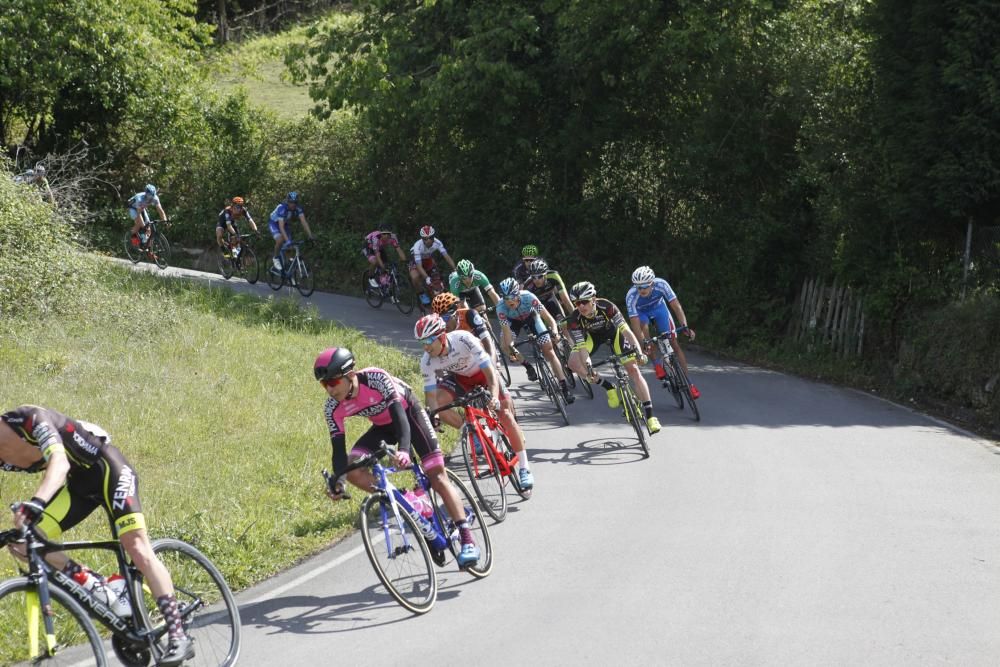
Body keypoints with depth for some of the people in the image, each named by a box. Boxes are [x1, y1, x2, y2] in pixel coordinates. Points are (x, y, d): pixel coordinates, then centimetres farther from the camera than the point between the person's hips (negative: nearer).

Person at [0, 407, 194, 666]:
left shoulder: (31, 419, -28)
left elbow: (60, 463, -42)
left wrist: (35, 503, -58)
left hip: (106, 467, -7)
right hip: (79, 482, 7)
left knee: (137, 548, -19)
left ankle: (179, 637, -20)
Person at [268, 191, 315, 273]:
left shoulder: (298, 208, -24)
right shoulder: (282, 208, -38)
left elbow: (303, 222, -28)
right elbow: (281, 226, -42)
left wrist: (310, 236, -39)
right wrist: (287, 240, -52)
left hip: (285, 224, 5)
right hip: (274, 223, -5)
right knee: (280, 240, -30)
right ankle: (276, 258, -6)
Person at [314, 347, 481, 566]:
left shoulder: (376, 378, -37)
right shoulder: (333, 408, -22)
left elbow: (399, 414, -44)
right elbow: (339, 449, -20)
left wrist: (403, 449, -61)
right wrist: (336, 481, -37)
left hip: (407, 412, -5)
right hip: (382, 426, 5)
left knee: (437, 475, -14)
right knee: (353, 470, -18)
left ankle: (468, 541, -13)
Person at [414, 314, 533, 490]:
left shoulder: (463, 339, -38)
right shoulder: (427, 361, -27)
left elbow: (490, 372, -38)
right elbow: (431, 395, -23)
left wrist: (494, 397, -53)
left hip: (483, 371, -3)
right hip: (459, 377, 3)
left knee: (505, 415, -15)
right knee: (439, 403, -24)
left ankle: (524, 469, -4)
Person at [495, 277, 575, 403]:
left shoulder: (528, 297, -38)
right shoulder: (501, 308, -35)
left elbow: (548, 318, -36)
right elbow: (506, 331, -35)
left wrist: (554, 332, -53)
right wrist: (511, 347, -52)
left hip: (531, 316, -2)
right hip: (514, 320, 2)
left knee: (549, 350, -11)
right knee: (505, 345, -22)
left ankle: (565, 388, -10)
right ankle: (528, 366, 4)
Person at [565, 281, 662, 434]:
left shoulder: (607, 307, -36)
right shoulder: (574, 319, -31)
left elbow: (626, 331, -38)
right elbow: (582, 346, -33)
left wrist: (638, 352, -51)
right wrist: (588, 366, -50)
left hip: (613, 332, -2)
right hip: (592, 335, 2)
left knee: (633, 369, -14)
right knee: (573, 362, -25)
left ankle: (650, 416, -10)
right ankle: (608, 387, -6)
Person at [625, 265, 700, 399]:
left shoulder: (661, 284, -35)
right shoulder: (631, 296, -37)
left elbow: (676, 306, -35)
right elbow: (635, 324, -37)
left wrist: (685, 326, -48)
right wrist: (644, 342, -50)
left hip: (658, 307, 1)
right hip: (641, 312, -1)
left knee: (674, 342, -7)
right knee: (644, 327, -35)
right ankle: (657, 364, -18)